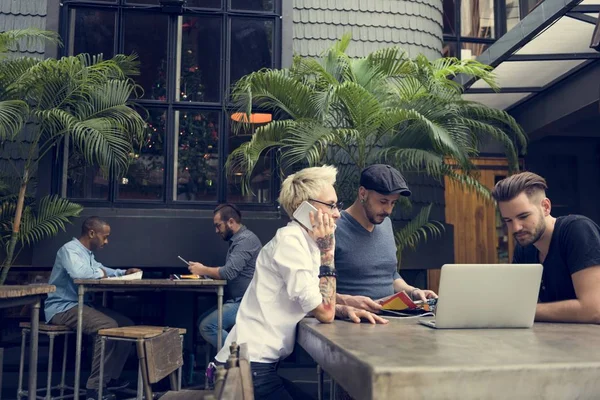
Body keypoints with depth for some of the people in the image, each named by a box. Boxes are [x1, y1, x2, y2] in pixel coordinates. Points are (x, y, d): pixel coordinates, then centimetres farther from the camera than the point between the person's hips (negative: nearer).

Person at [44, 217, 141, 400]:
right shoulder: (69, 249, -15)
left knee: (127, 324, 3)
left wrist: (124, 272, 15)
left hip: (81, 304, 10)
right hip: (62, 308, -10)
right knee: (108, 326, -29)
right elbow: (79, 273, -35)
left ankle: (111, 377, 9)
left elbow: (101, 270, 32)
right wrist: (100, 273, -15)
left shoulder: (87, 253, 15)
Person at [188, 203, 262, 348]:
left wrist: (203, 270, -10)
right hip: (238, 301, 11)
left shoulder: (246, 240, -16)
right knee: (205, 320, 9)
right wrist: (205, 271, 2)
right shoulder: (238, 240, 17)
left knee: (207, 326, -16)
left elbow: (229, 272, -24)